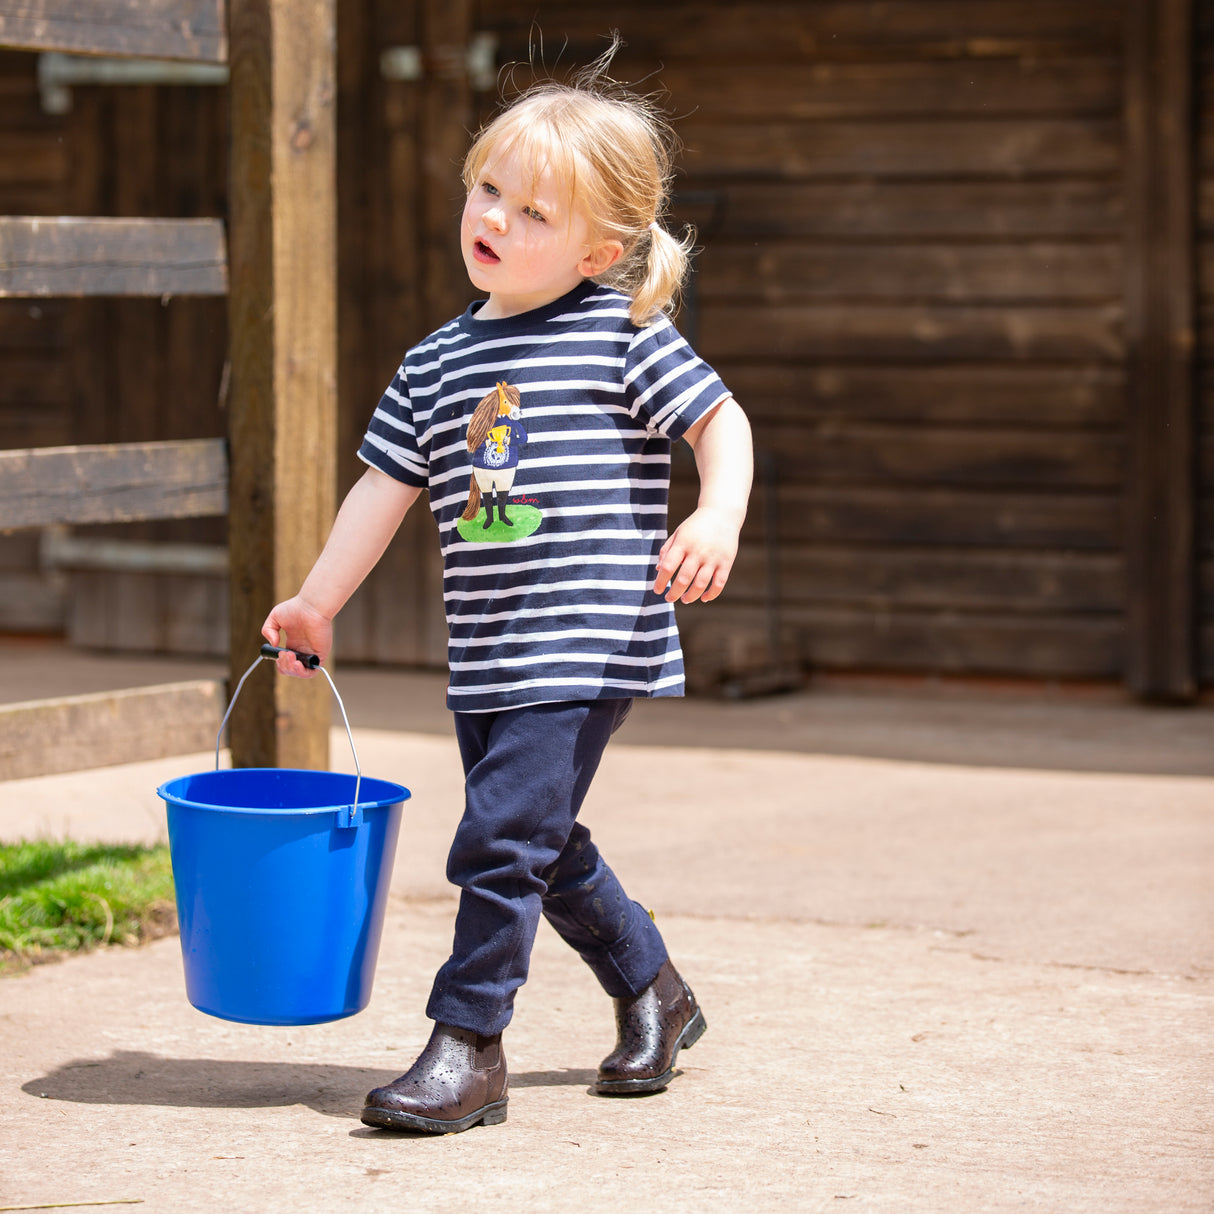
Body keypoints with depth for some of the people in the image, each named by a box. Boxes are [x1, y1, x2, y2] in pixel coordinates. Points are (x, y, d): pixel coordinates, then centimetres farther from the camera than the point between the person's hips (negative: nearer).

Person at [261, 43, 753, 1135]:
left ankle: (467, 1047, -5)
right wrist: (317, 603, 17)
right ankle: (654, 994, 37)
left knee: (500, 834, -13)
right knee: (541, 847, 16)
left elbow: (720, 421, -5)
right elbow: (387, 485, 16)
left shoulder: (622, 333, -5)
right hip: (485, 661, 7)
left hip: (585, 644, -7)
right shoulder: (436, 364, 11)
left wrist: (717, 520, -22)